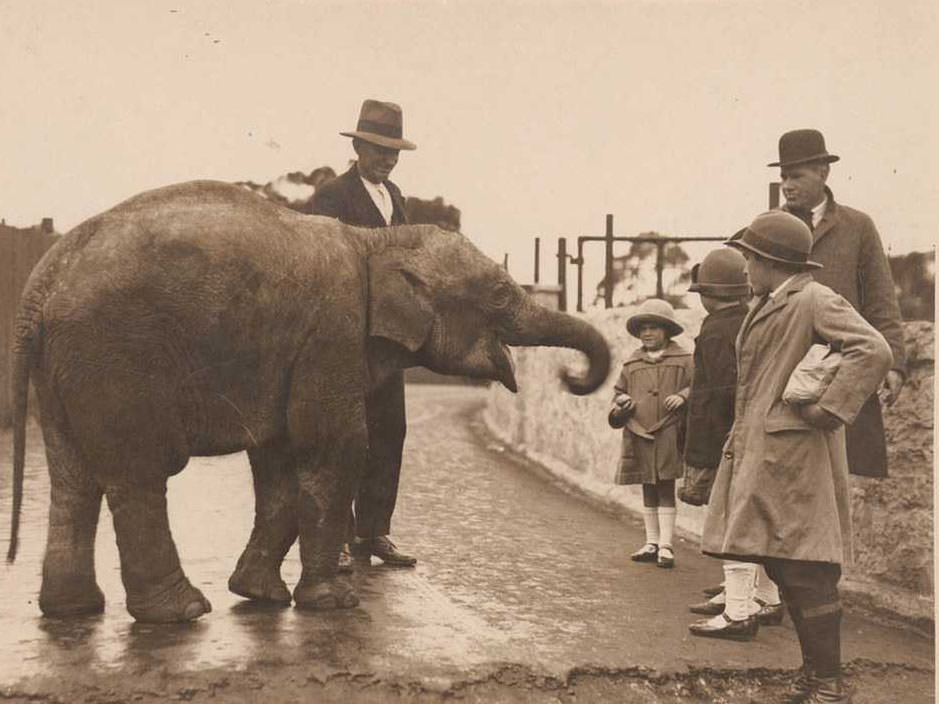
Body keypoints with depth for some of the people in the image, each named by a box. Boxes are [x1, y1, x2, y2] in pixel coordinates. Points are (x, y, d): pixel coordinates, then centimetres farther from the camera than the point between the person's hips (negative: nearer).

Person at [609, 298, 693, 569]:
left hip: (668, 435, -4)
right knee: (648, 492, 12)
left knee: (666, 490, -2)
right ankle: (651, 543, 21)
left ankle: (665, 546, 3)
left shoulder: (682, 359, 2)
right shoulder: (632, 364, 13)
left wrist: (683, 397, -18)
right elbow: (619, 392, 19)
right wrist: (620, 406, -2)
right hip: (638, 435, 4)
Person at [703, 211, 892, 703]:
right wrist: (741, 441, 19)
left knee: (806, 573, -6)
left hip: (793, 455, -10)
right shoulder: (767, 305, 18)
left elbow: (874, 351, -23)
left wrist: (827, 411, -23)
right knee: (781, 566, 15)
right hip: (758, 454, 10)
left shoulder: (816, 301, -11)